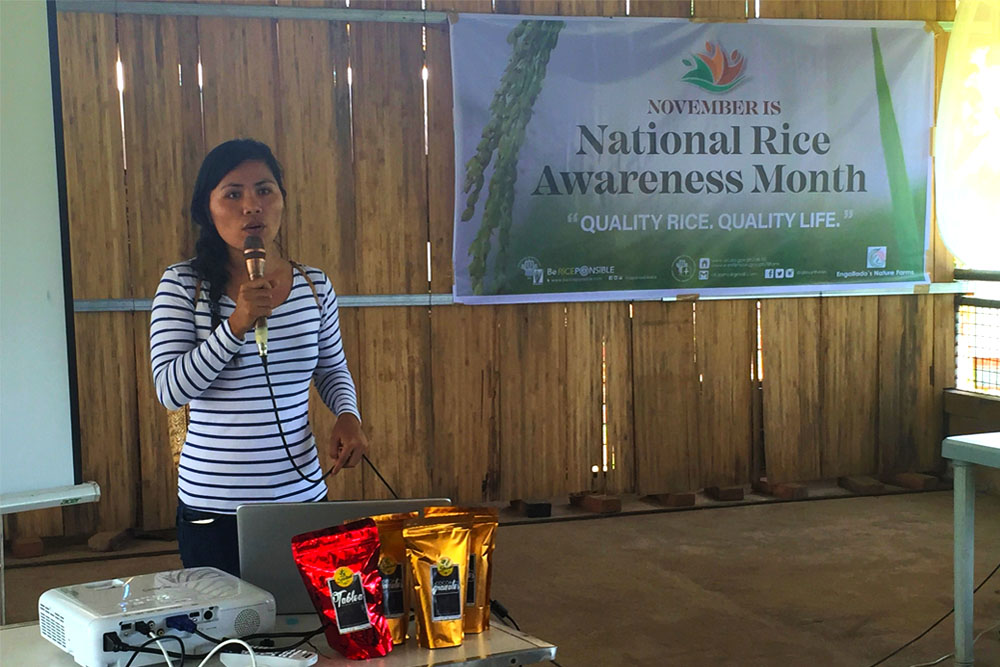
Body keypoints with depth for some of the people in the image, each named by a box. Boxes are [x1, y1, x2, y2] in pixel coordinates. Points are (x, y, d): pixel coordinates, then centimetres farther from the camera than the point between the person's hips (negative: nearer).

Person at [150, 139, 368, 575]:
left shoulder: (314, 286, 3)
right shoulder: (183, 285, -6)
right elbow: (170, 390, -14)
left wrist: (348, 416, -3)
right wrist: (237, 324, -24)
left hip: (302, 495, 3)